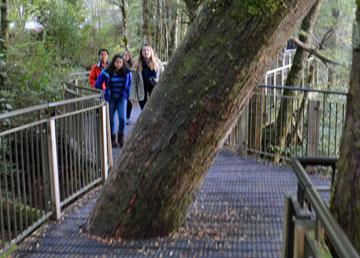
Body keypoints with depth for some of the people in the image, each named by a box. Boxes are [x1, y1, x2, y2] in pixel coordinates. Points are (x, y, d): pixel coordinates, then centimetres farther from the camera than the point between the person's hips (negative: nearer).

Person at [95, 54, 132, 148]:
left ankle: (121, 139, 7)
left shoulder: (127, 73, -4)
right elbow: (98, 84, 2)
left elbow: (129, 84, 13)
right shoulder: (106, 72, -9)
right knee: (110, 119, 5)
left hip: (122, 99, 0)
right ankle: (112, 139, 21)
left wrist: (127, 94, 8)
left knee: (122, 118, -12)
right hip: (110, 99, 0)